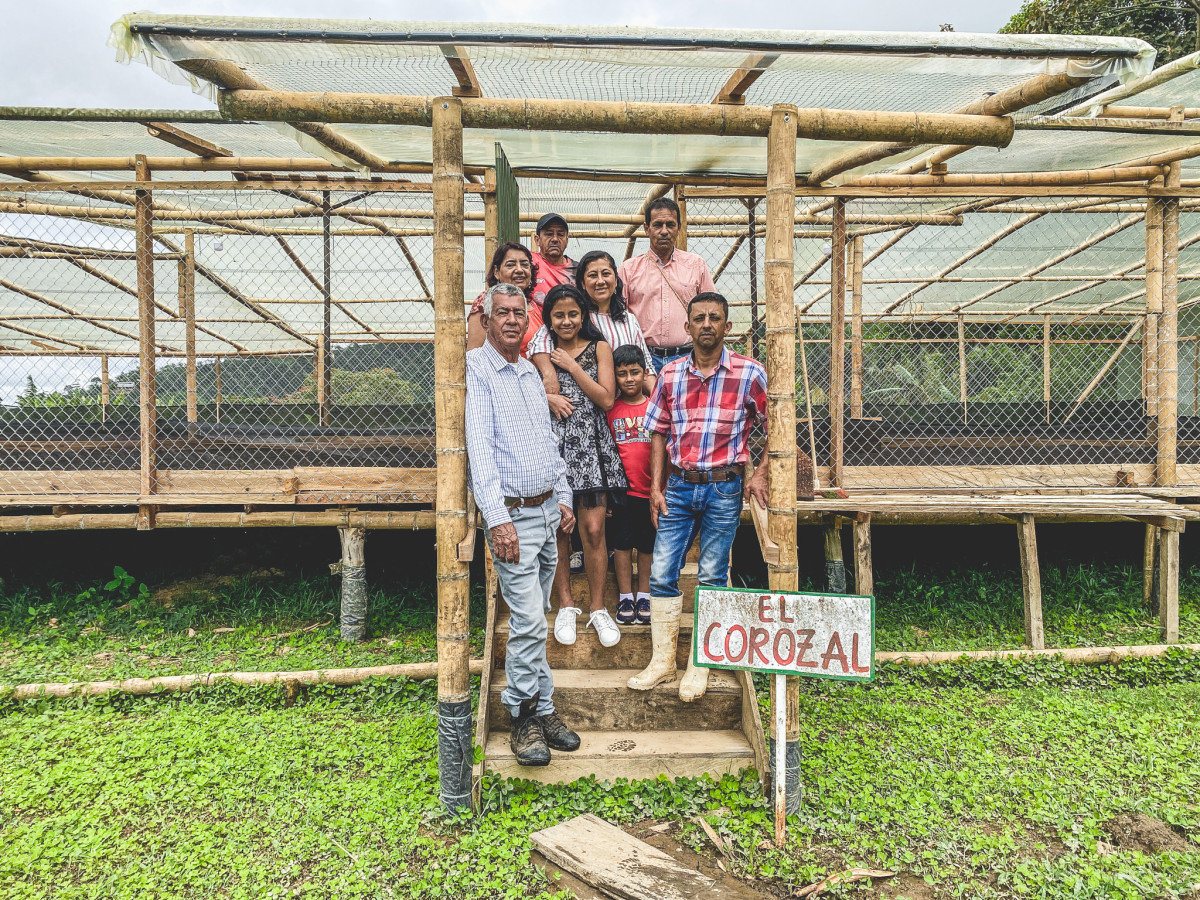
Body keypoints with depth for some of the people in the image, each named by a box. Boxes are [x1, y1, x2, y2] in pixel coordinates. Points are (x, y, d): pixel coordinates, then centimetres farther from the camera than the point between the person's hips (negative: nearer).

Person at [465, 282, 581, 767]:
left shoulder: (530, 371, 16)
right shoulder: (474, 368, -9)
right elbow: (478, 447, -17)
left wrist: (563, 496, 17)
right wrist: (497, 518, -23)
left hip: (548, 509, 8)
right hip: (512, 513, -7)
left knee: (533, 617, 13)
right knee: (528, 621, -8)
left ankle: (526, 703, 24)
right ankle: (531, 714, 7)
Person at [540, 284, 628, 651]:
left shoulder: (599, 348, 8)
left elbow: (606, 399, -1)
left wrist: (572, 366, -5)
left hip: (590, 444, -1)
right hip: (552, 444, 1)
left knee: (593, 530, -3)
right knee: (557, 530, 4)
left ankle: (598, 609, 11)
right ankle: (566, 606, 19)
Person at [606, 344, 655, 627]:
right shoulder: (610, 410, 2)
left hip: (650, 490, 1)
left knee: (647, 544, 9)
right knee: (622, 542, 5)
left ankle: (644, 597, 21)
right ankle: (624, 597, 16)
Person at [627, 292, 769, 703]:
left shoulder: (749, 372, -5)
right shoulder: (670, 374, 4)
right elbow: (659, 433, 9)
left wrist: (761, 474, -6)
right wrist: (655, 488, 3)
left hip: (724, 488, -3)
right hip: (679, 485, 3)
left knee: (712, 578, 4)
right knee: (661, 574, 4)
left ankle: (699, 666, 19)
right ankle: (662, 661, 20)